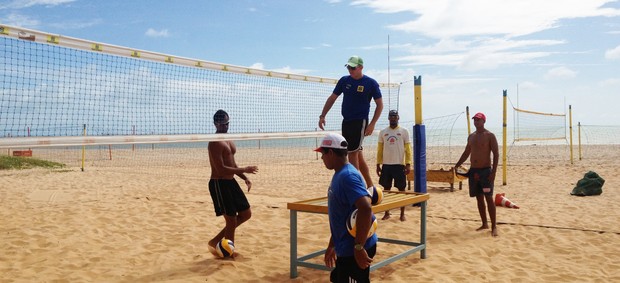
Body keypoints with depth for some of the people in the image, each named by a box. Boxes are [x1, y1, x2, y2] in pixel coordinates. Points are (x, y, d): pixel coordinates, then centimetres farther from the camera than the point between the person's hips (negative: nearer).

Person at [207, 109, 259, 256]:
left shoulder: (228, 140, 14)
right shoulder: (215, 143, -17)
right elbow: (221, 169, -24)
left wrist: (245, 178, 8)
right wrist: (244, 169, -21)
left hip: (231, 182, 10)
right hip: (219, 184, -10)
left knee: (246, 214, 13)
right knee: (231, 219, -3)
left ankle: (216, 241, 21)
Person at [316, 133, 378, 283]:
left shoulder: (347, 176, -21)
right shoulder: (339, 175, 11)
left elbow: (365, 209, -33)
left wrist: (359, 247, -30)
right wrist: (332, 245, 23)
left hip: (355, 251, -10)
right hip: (346, 248, 10)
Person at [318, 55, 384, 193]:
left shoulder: (371, 83, -6)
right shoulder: (344, 80, 7)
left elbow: (380, 104, -2)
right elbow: (332, 98, 12)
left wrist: (372, 124, -10)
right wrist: (322, 116, 3)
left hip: (360, 122, -6)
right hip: (346, 122, 6)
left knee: (352, 153, -11)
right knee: (358, 155, 10)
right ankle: (370, 186, 20)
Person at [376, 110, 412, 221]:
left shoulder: (404, 131, 1)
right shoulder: (383, 132, 7)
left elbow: (408, 149, -2)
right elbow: (379, 149, 9)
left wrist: (408, 164, -10)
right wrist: (378, 164, 3)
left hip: (399, 165, -2)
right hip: (386, 165, 2)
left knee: (401, 189, 2)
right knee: (386, 189, 7)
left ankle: (402, 214, 10)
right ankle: (387, 213, 15)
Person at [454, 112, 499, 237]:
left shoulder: (490, 136, -6)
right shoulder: (471, 136, 13)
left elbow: (496, 154, -10)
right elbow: (466, 153, 21)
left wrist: (493, 172, -18)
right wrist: (456, 166, 15)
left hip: (485, 171, -6)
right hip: (473, 171, 6)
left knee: (489, 198, -5)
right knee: (479, 198, 9)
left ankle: (494, 226, 1)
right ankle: (484, 224, 19)